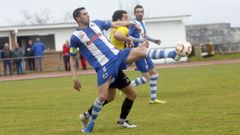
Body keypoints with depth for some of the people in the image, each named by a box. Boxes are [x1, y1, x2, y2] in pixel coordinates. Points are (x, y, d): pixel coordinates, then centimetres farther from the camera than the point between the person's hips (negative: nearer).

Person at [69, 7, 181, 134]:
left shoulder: (95, 23, 11)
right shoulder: (76, 36, -5)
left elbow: (115, 24, 23)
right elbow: (72, 58, 1)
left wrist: (131, 23, 18)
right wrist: (75, 78, -5)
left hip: (117, 56, 6)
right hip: (104, 66, -5)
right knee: (102, 96, -16)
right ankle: (90, 123, 6)